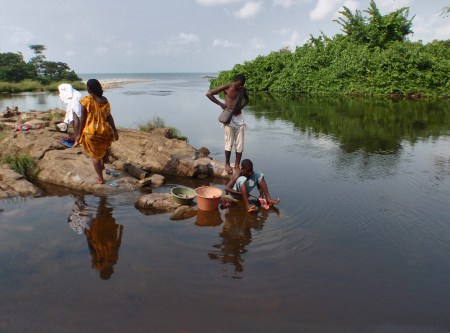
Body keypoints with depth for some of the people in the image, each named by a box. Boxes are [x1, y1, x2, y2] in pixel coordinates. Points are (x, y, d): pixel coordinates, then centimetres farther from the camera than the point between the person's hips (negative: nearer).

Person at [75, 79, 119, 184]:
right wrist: (115, 130, 7)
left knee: (95, 155, 12)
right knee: (105, 148, 33)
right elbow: (109, 117, -2)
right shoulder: (104, 100, -4)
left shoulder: (85, 100, -11)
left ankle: (100, 178, 18)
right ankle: (102, 164, 49)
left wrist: (80, 134, -1)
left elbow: (83, 119, -9)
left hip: (91, 132, -2)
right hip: (105, 131, 2)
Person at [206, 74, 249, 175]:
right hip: (228, 118, -4)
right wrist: (221, 104, -14)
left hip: (239, 118, 4)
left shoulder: (243, 89, 5)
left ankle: (237, 166, 15)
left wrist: (242, 106, 5)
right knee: (229, 143, -1)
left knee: (240, 145, 2)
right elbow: (209, 93, -10)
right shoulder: (226, 87, -8)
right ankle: (227, 164, 18)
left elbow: (246, 99, 26)